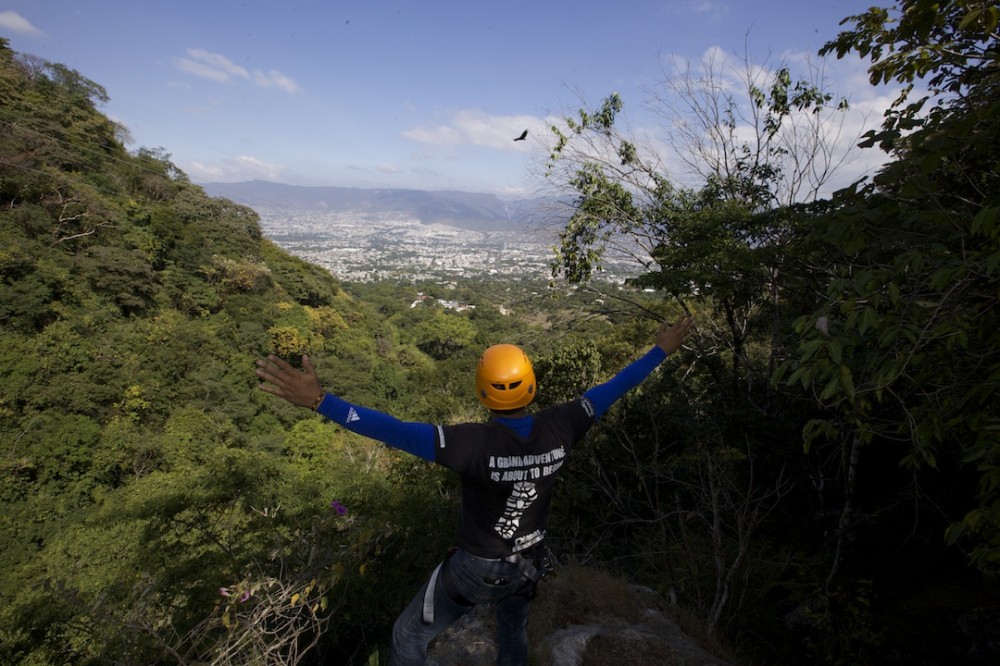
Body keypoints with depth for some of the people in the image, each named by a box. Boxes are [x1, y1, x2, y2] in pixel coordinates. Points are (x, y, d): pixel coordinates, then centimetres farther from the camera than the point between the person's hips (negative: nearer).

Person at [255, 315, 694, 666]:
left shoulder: (475, 443, -35)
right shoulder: (558, 428, -22)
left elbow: (396, 432, -44)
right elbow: (612, 389, -11)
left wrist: (318, 401, -46)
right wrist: (661, 350, 1)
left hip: (475, 568, -4)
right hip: (527, 563, 5)